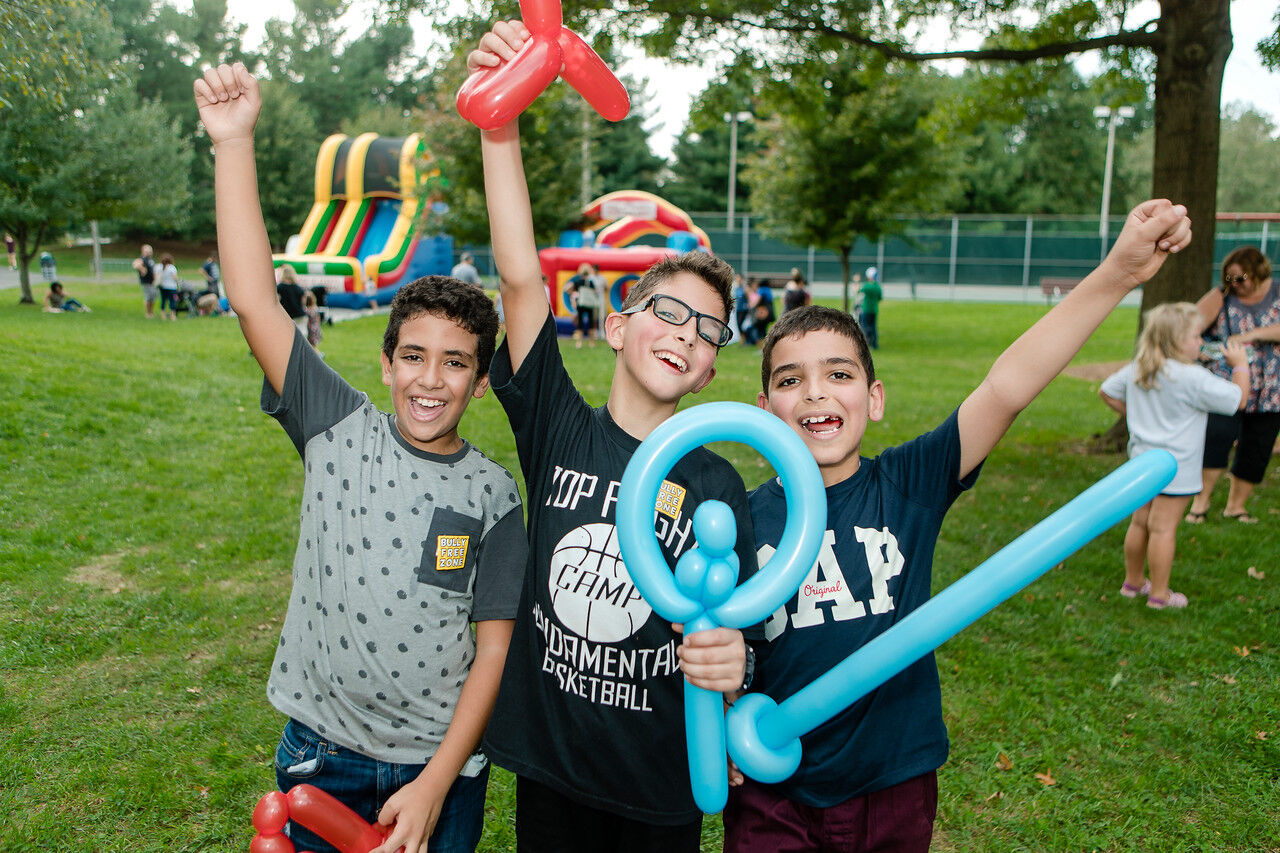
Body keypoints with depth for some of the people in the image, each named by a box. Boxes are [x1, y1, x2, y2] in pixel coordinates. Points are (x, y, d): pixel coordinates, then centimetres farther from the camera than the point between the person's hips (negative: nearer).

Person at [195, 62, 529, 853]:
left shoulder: (492, 495, -9)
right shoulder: (342, 431, -8)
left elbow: (494, 648, -7)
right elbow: (255, 303, -16)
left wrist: (435, 785, -12)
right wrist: (234, 141, -20)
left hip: (439, 765, -1)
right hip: (321, 751, 1)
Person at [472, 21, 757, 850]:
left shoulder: (719, 484, -8)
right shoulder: (560, 432, -8)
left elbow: (731, 622, -7)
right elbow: (522, 278, -19)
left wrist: (728, 660, -31)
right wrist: (499, 124, -28)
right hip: (548, 760, 1)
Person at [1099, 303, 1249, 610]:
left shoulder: (1136, 370, 3)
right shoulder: (1192, 378, -19)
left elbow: (1106, 391, 17)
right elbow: (1237, 398, -11)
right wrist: (1240, 364, 4)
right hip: (1175, 466, -7)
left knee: (1140, 522, 16)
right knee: (1163, 528, -1)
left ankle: (1133, 581, 29)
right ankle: (1158, 594, 7)